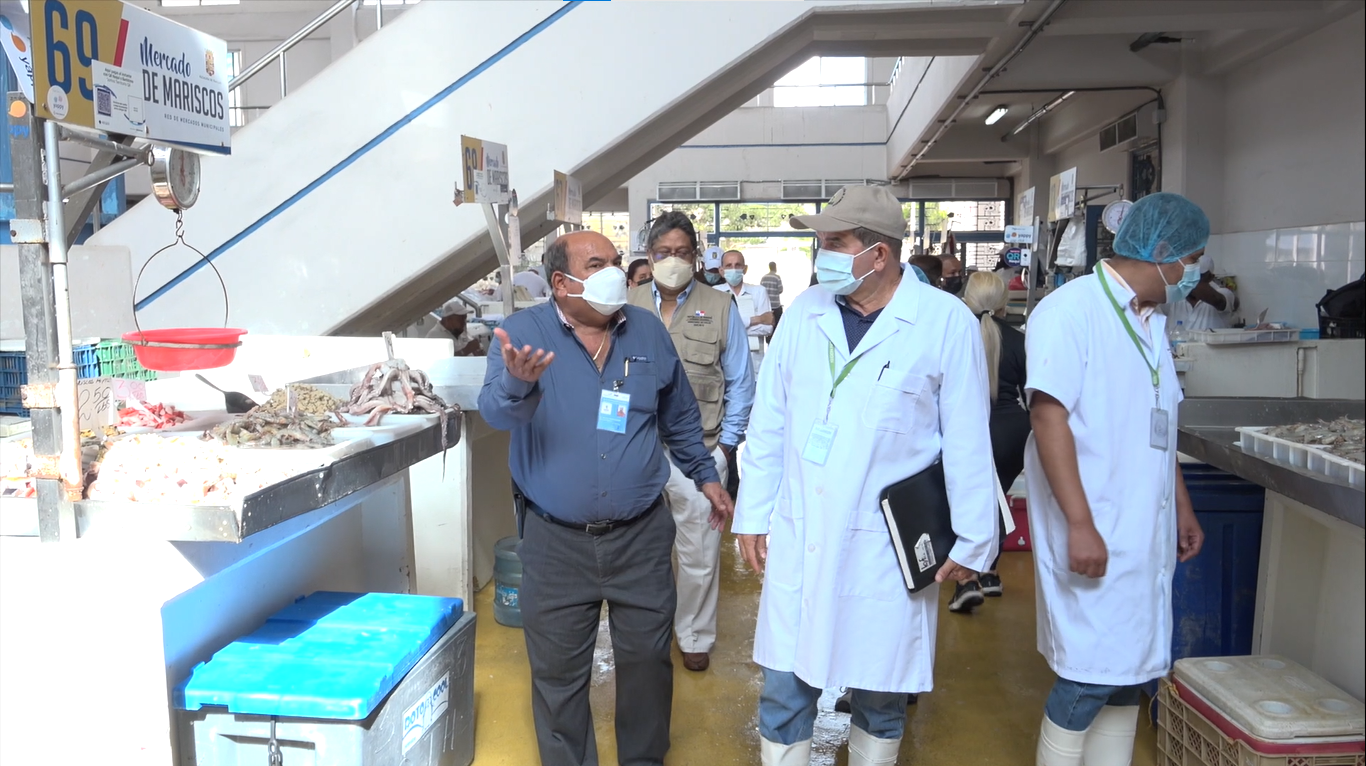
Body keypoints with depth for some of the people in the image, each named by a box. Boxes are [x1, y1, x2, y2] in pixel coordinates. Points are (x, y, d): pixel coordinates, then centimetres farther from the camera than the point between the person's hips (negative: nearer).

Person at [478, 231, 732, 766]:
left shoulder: (648, 332, 3)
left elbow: (680, 417, 16)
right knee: (557, 674, 12)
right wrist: (517, 381, -44)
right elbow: (496, 412, -23)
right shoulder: (524, 331, -7)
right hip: (556, 542, -2)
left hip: (641, 537, 2)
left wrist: (705, 475, 18)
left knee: (647, 661, 15)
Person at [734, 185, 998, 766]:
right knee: (784, 692, 10)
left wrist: (972, 541, 0)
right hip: (798, 538, 3)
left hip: (887, 545, -2)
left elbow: (968, 444, -4)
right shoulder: (805, 310, 3)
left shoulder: (946, 321, -8)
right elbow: (769, 423, 7)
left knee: (880, 697, 14)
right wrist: (753, 515, 7)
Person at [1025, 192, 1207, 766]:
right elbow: (1049, 417, -19)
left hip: (1145, 531, 9)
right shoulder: (1070, 310, -12)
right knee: (1091, 675, -4)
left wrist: (1182, 507, 23)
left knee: (1130, 672, 12)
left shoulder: (1150, 321, 15)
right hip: (1095, 533, -8)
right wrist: (1080, 524, -23)